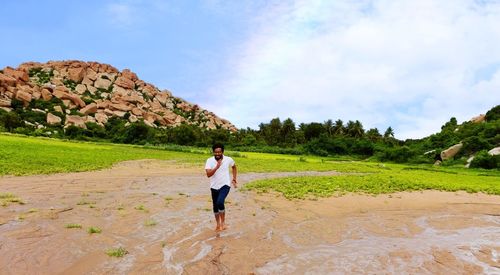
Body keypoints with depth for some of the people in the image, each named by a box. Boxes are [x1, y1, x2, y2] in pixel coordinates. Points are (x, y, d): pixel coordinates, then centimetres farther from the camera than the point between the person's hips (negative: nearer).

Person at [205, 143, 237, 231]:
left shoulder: (228, 159, -9)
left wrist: (234, 179, 10)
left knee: (220, 202, -25)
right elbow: (208, 174, -22)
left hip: (225, 185, -2)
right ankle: (218, 224, 35)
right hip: (214, 187, 2)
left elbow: (234, 167, 13)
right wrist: (217, 167, -34)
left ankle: (223, 221, -3)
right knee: (215, 206, 13)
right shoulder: (209, 161, -12)